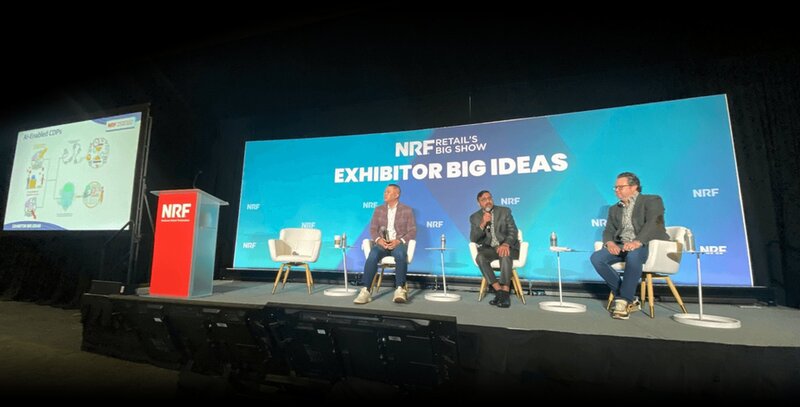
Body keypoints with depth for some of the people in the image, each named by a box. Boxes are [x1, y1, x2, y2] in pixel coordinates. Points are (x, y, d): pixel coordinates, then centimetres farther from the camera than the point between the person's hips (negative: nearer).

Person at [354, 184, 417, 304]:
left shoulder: (407, 210, 6)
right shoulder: (378, 210, 15)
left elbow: (412, 231, 0)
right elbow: (373, 229, 9)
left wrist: (399, 241, -17)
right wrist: (378, 240, -14)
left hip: (399, 243, -2)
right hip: (382, 243, 2)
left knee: (400, 255, -38)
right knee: (372, 256, -32)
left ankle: (400, 290, -37)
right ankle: (365, 290, -31)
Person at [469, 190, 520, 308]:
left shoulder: (505, 211, 4)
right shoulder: (475, 217, 7)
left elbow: (513, 231, -4)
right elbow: (473, 239, -2)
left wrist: (506, 244, -25)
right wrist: (483, 223, -18)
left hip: (507, 247, -1)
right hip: (489, 249, 2)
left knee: (505, 255, -36)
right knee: (480, 257, -31)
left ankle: (505, 293, -30)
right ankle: (499, 291, -25)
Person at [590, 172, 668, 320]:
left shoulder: (652, 201, 6)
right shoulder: (614, 209, 23)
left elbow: (652, 223, -13)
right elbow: (609, 230, 13)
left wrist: (638, 241, -31)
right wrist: (609, 242, -12)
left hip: (648, 245, -5)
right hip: (621, 245, 5)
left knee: (633, 255, -39)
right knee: (597, 257, -23)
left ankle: (624, 300, -27)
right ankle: (625, 297, -10)